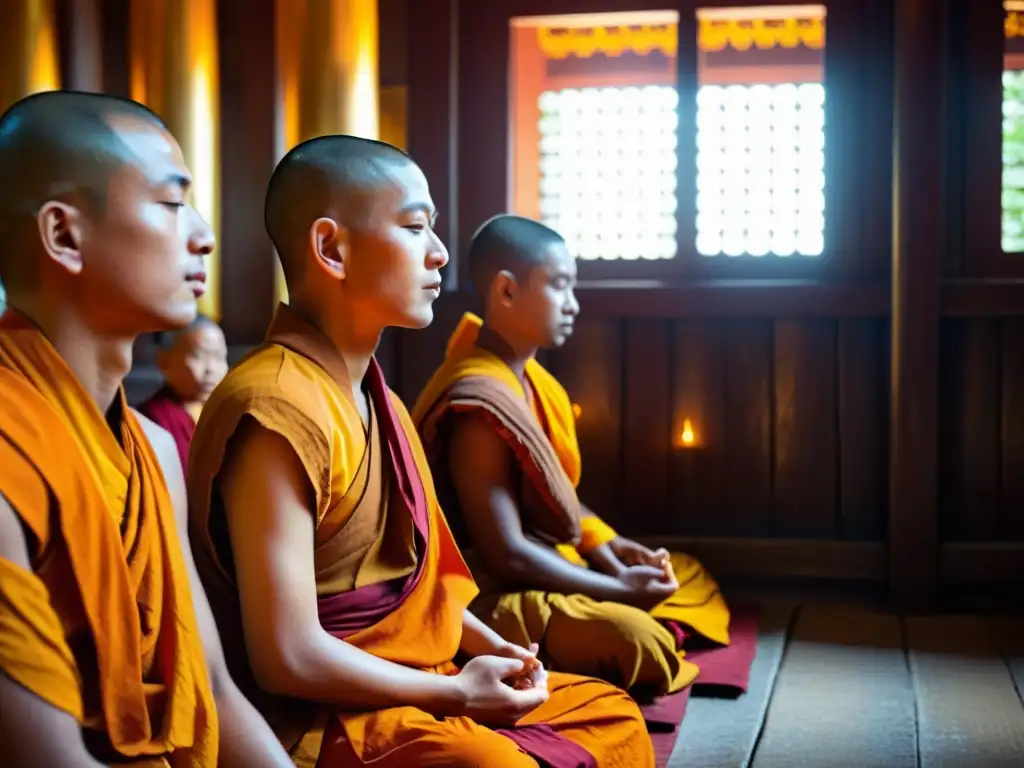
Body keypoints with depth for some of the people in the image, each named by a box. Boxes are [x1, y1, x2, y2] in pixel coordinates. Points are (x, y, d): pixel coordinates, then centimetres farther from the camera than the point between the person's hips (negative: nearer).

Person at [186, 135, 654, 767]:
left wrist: (489, 647, 4)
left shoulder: (379, 402, 10)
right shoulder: (281, 407, -20)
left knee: (612, 714, 13)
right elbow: (288, 656, -24)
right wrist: (456, 691, -13)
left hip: (407, 685, 10)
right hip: (321, 713, -10)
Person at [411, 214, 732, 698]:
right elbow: (506, 555, -25)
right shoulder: (480, 404, -23)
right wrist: (620, 590, -17)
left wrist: (605, 547, 2)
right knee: (636, 641, -33)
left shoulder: (530, 379, 8)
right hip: (495, 596, -11)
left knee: (688, 576, 18)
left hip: (549, 571, 11)